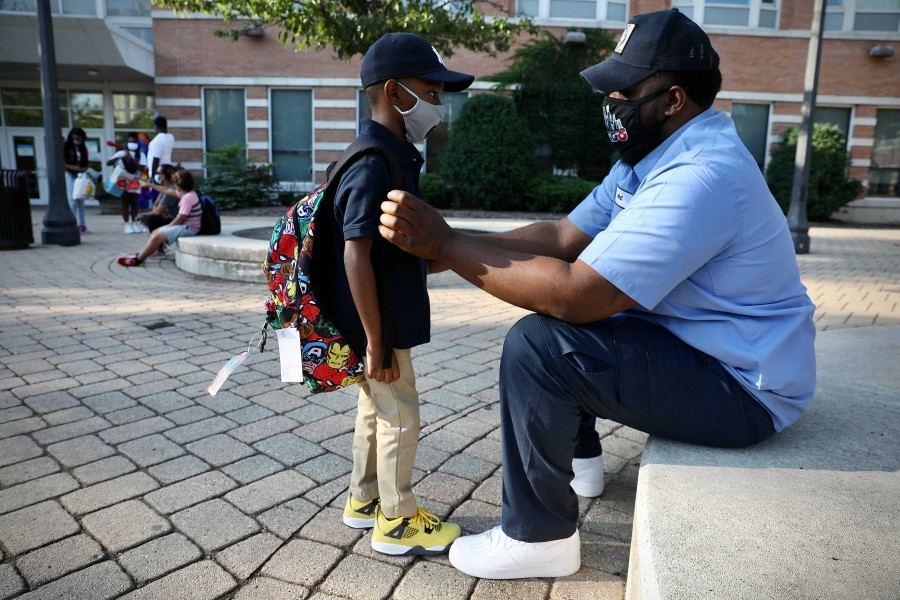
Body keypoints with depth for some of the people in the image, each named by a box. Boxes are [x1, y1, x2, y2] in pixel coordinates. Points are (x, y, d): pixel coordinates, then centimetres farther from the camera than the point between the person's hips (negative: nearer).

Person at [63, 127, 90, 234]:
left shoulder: (83, 149, 11)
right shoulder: (65, 147, -1)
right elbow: (61, 163, -5)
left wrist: (85, 169, -8)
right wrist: (72, 167, -21)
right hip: (69, 175, -4)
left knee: (81, 201, 5)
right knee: (72, 200, -11)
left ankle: (81, 225, 7)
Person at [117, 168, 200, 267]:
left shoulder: (188, 197, -22)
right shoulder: (187, 193, 9)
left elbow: (180, 219, -22)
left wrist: (167, 227, -6)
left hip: (188, 228, -10)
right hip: (185, 225, 10)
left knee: (157, 236, -17)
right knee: (156, 232, 12)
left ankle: (138, 260, -9)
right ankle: (140, 255, 14)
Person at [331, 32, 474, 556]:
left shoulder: (395, 157, 10)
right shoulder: (373, 165, -21)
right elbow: (355, 254, -25)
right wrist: (376, 340, -23)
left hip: (382, 319, 10)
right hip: (378, 323, -10)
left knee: (375, 409, 20)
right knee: (400, 417, 4)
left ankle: (364, 499, 38)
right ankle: (396, 521, 22)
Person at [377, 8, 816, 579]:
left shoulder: (700, 178, -27)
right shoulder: (653, 154, 6)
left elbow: (576, 293, -33)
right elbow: (563, 236, 0)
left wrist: (445, 243, -28)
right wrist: (449, 244, -11)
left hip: (743, 388, -10)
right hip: (695, 343, 10)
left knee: (537, 345, -23)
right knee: (546, 307, 15)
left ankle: (539, 538, -4)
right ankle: (574, 451, 28)